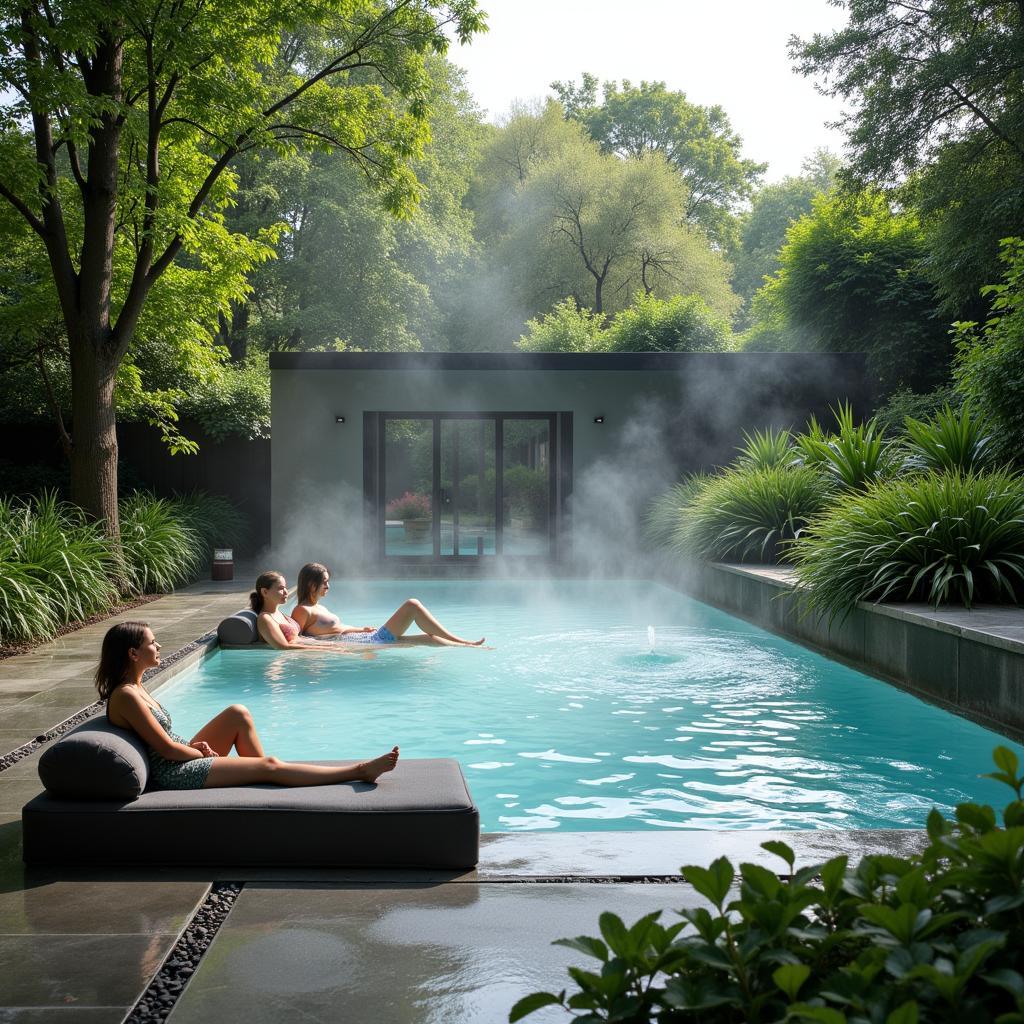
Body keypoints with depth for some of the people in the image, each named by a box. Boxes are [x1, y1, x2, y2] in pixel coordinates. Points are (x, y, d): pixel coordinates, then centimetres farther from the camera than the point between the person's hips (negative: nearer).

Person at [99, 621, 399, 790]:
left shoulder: (134, 687, 9)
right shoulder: (126, 696, -21)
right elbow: (166, 748, -21)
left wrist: (194, 746, -2)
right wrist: (204, 752, -6)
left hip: (182, 759, 10)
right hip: (175, 774, -10)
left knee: (237, 714, 5)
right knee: (270, 765, -11)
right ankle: (360, 771, -8)